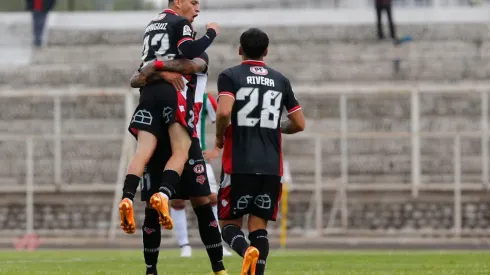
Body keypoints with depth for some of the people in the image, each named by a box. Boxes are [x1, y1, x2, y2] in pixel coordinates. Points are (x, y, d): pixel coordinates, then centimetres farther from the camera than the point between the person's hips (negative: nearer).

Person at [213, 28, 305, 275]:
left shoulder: (230, 76, -1)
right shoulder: (280, 80, 11)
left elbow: (224, 112, -18)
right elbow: (299, 124, 12)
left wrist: (219, 138, 1)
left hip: (239, 164, -3)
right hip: (271, 167, 3)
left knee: (230, 223, 7)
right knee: (259, 226, 7)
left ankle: (247, 250, -25)